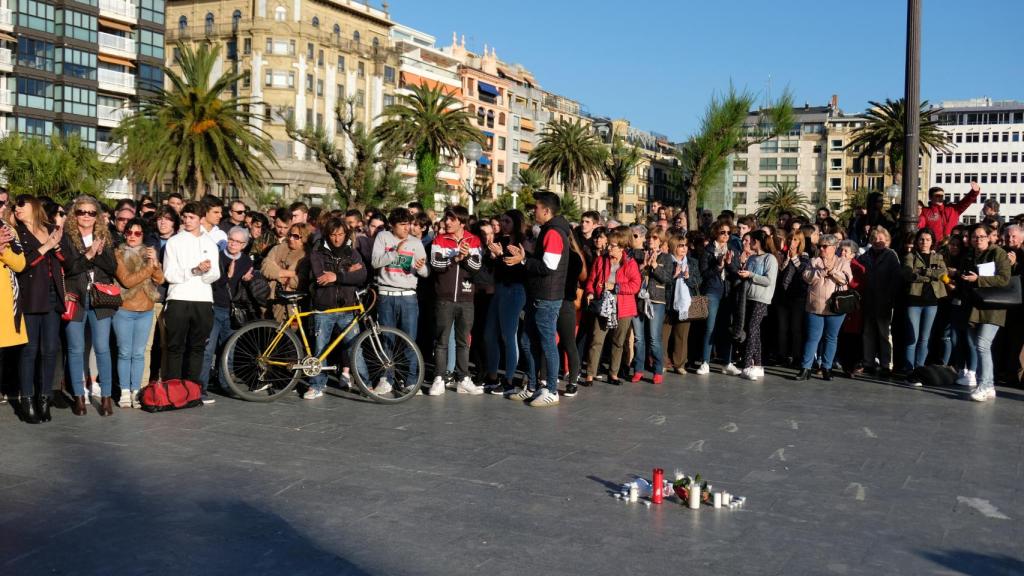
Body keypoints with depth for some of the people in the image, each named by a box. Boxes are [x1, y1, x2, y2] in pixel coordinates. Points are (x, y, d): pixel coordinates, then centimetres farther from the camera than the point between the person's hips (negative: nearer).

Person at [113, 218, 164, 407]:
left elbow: (160, 280, -2)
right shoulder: (119, 254, -3)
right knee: (125, 353, 1)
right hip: (124, 311, -3)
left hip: (146, 311, 3)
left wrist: (155, 263, -19)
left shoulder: (149, 253, 9)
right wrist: (149, 267, -15)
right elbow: (127, 281, -15)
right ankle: (125, 392, 8)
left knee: (139, 354, 5)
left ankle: (136, 391, 10)